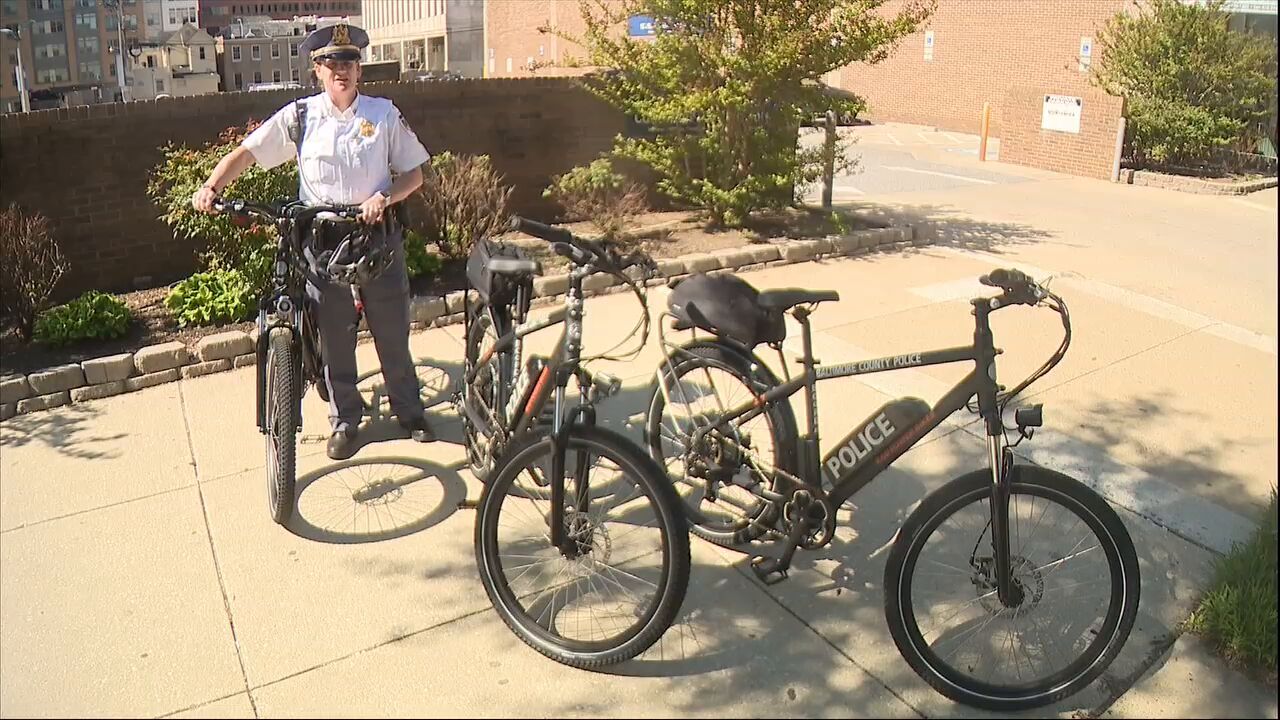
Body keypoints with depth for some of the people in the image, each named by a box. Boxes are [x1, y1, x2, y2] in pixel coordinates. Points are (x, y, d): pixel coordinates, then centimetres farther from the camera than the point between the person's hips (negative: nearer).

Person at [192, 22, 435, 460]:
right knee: (334, 334, 6)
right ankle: (344, 420, 21)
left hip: (377, 232, 0)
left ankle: (409, 411, 24)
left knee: (392, 328, 8)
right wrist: (211, 187, -18)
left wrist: (384, 197, -15)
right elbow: (247, 152, -2)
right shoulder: (300, 116, 0)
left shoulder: (384, 114, 2)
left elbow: (414, 173, 3)